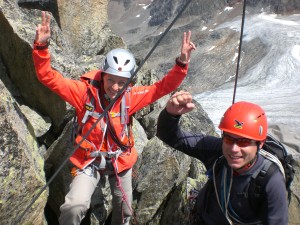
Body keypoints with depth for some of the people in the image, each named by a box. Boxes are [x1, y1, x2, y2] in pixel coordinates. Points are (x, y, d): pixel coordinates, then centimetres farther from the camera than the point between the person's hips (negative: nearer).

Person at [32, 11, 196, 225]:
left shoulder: (130, 97, -14)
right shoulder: (85, 91, -20)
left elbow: (164, 86, -12)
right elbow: (48, 77, -22)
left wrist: (182, 63, -25)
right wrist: (42, 46, -37)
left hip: (121, 160, 3)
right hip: (90, 161, -2)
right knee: (74, 207, -22)